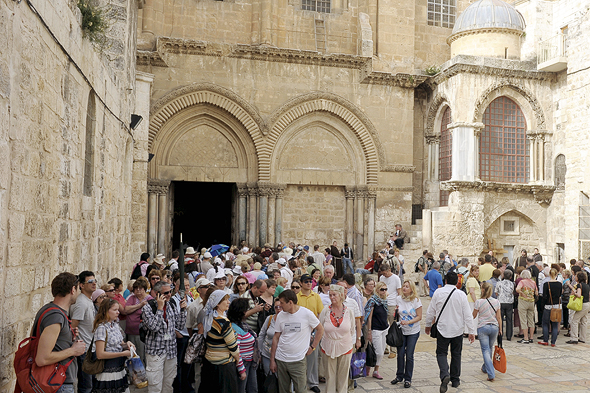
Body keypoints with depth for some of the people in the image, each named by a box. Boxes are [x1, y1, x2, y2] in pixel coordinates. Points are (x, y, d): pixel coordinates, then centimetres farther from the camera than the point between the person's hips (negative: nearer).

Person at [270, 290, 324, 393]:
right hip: (280, 360, 3)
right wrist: (272, 360, 7)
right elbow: (276, 338, 7)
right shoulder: (281, 316, 2)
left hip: (298, 360, -3)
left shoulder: (306, 313, -9)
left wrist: (312, 347, -2)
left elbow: (320, 330, 3)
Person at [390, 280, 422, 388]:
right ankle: (399, 376, 21)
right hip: (401, 330, 3)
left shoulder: (416, 300, -11)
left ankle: (408, 379, 14)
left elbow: (419, 317, -10)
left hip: (413, 332, -3)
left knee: (409, 356, -1)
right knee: (400, 354, 2)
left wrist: (408, 322, -22)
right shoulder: (399, 299, 1)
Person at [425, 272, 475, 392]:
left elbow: (430, 311, 1)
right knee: (456, 355, 16)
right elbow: (468, 315, -7)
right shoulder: (461, 295, -8)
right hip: (458, 329, 1)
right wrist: (471, 331, 0)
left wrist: (428, 325, 16)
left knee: (441, 353, 6)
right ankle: (455, 380, 24)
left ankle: (445, 375, -19)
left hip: (442, 329, -1)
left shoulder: (438, 293, -7)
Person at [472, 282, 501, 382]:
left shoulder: (479, 302, -10)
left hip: (483, 327, -4)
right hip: (494, 327, 4)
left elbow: (473, 316, 0)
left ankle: (491, 374, -12)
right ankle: (485, 368, 39)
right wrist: (500, 329, 12)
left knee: (485, 350, -2)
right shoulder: (496, 302, 2)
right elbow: (499, 317, 4)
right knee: (489, 349, 21)